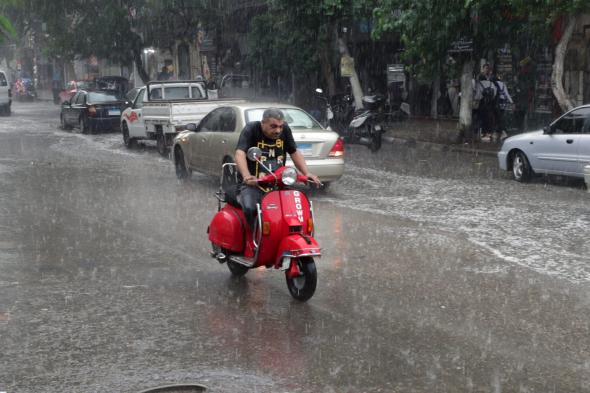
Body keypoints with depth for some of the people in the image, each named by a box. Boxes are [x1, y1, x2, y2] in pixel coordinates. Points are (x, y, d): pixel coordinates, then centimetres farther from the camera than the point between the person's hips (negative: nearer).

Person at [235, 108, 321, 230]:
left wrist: (307, 173, -2)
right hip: (253, 183, -5)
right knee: (249, 208, -32)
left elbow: (295, 152, 14)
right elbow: (240, 154, -24)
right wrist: (247, 176, -43)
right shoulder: (251, 129, -10)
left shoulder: (284, 129, 5)